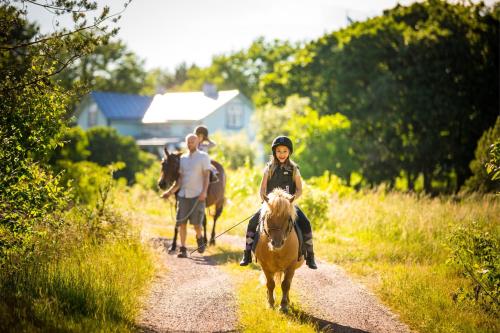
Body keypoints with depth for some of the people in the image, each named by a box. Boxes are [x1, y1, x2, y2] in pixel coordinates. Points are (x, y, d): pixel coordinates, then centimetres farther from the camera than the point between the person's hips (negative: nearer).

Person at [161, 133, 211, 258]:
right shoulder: (183, 158, 13)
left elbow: (206, 176, -4)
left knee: (196, 223, -6)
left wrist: (204, 192, -17)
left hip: (197, 195, -4)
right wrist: (170, 192, 3)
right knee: (182, 223, -1)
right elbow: (180, 179, 14)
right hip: (183, 195, 4)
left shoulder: (203, 156, 2)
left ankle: (199, 238, 25)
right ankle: (183, 249, 4)